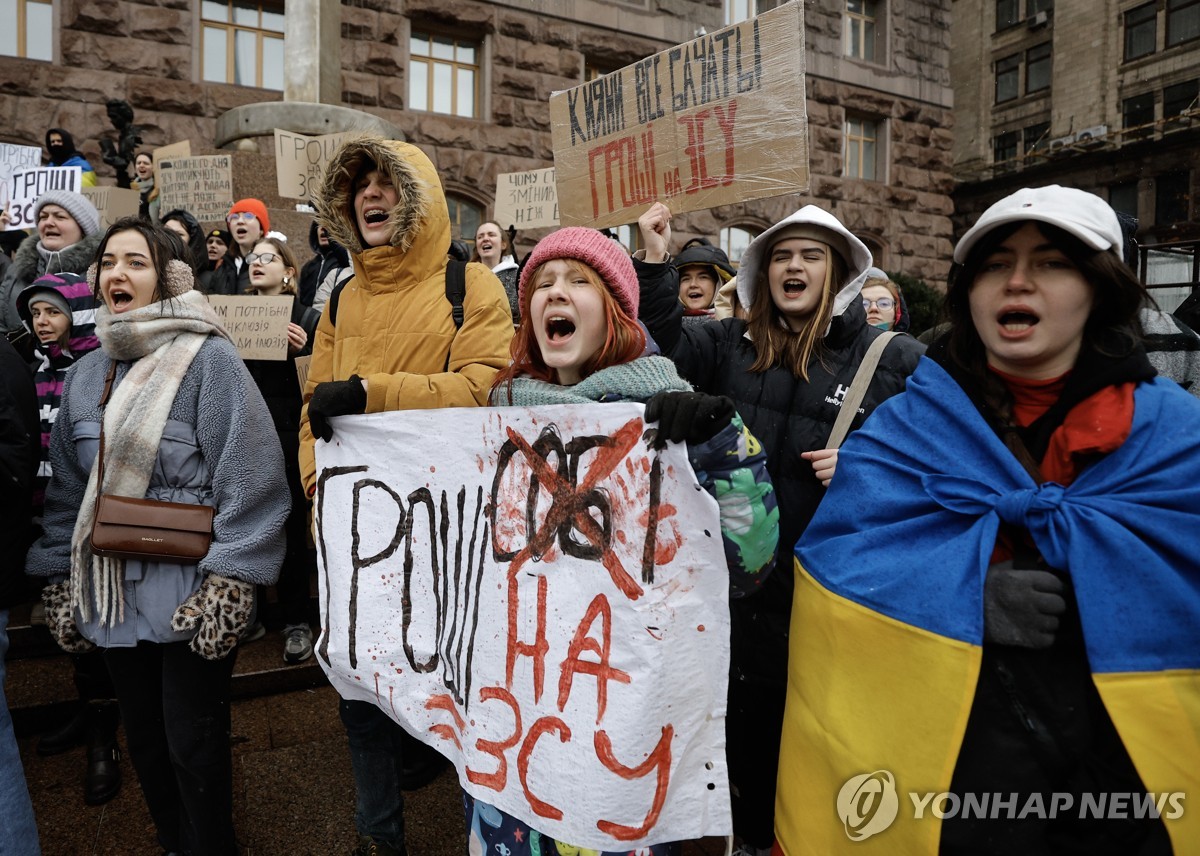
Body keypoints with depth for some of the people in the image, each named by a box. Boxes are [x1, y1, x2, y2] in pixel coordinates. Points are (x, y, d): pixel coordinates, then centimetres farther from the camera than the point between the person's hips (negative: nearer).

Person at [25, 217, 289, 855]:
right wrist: (60, 577, 11)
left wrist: (228, 582, -19)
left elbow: (249, 478, -15)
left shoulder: (209, 360, -10)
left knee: (193, 743, 5)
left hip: (190, 595, -6)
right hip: (113, 593, 6)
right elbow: (67, 487, 15)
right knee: (144, 736, 19)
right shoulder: (85, 375, 10)